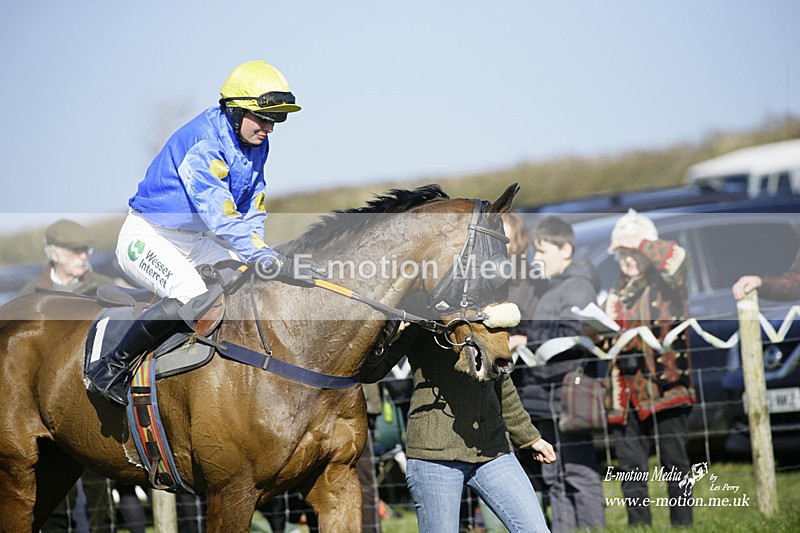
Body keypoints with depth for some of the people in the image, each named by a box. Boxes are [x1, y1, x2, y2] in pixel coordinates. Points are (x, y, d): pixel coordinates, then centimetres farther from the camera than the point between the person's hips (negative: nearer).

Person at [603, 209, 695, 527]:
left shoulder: (666, 286, 2)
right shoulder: (616, 296, 19)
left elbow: (678, 257, -19)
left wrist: (639, 243, -12)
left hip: (666, 386, -5)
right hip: (629, 392, 5)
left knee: (674, 462, -5)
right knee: (631, 469, 5)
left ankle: (682, 525, -1)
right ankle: (638, 527, 10)